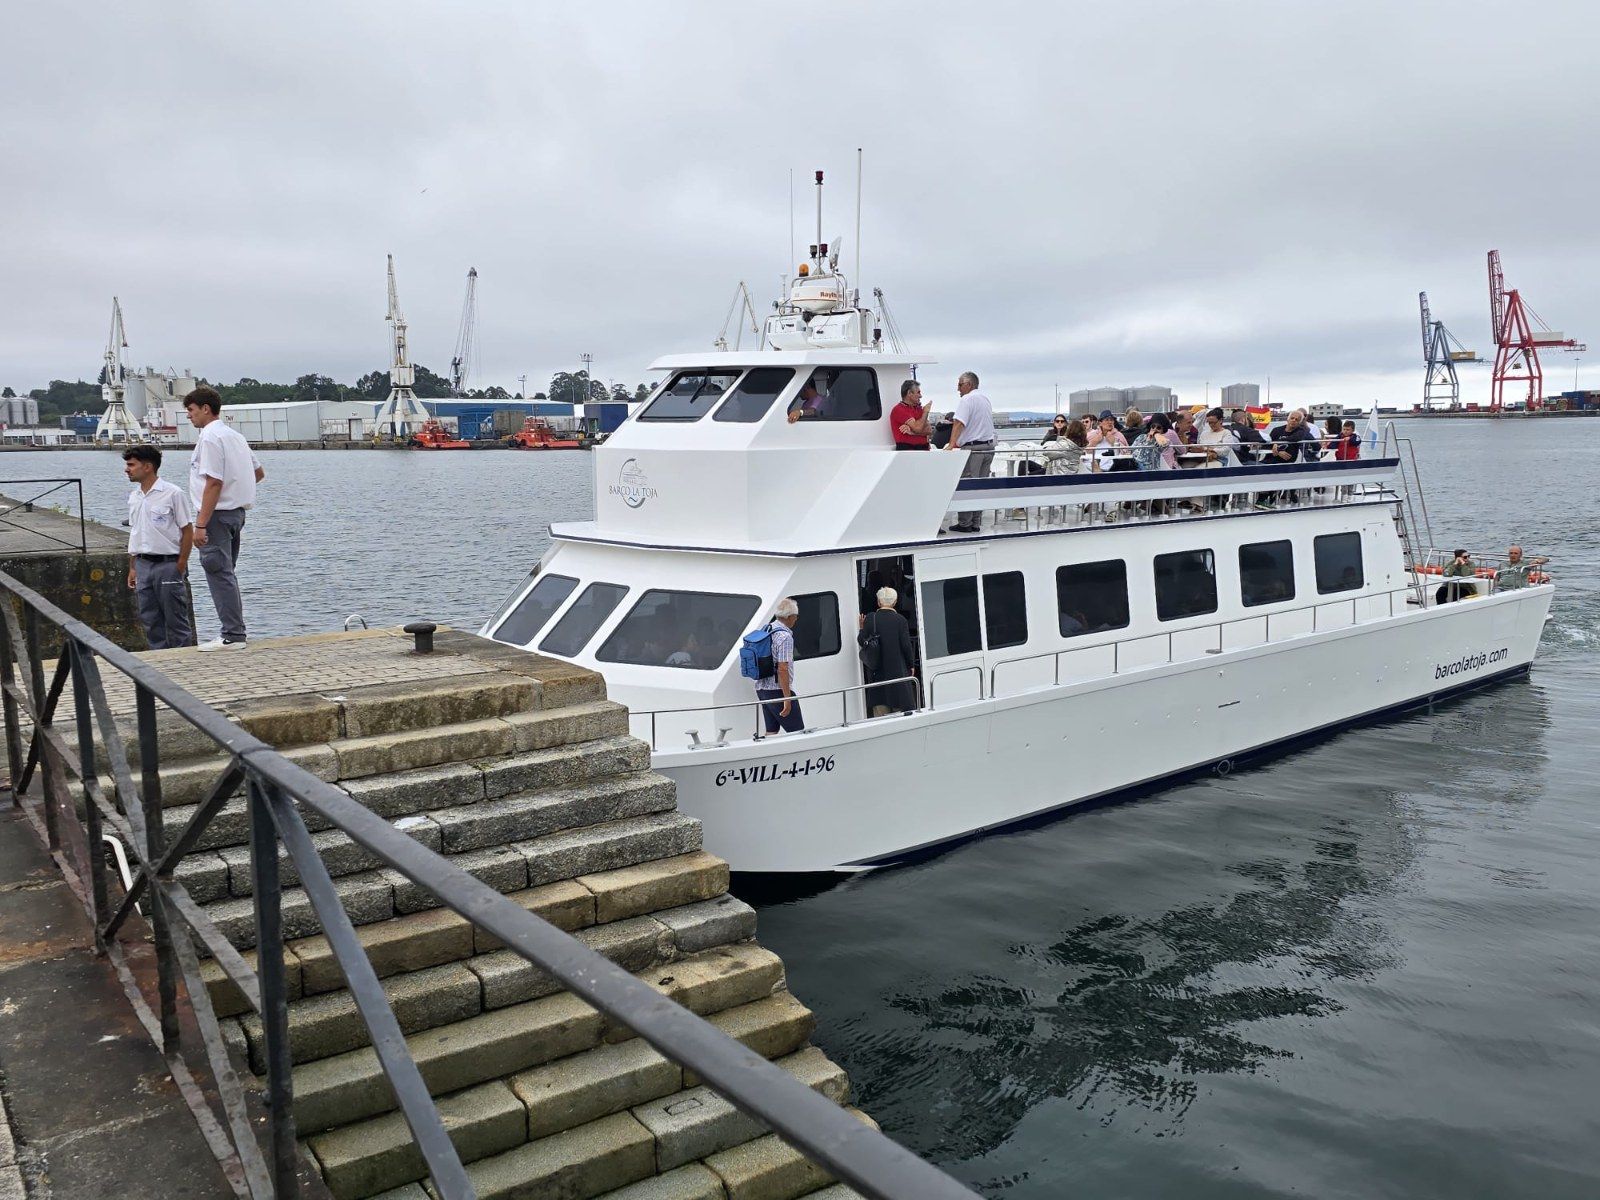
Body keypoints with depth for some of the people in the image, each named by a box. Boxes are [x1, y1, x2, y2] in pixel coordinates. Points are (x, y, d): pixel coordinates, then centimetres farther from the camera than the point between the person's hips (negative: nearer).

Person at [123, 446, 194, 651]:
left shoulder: (173, 493, -9)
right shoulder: (134, 497, 12)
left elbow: (187, 531, -8)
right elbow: (134, 534, 19)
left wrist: (180, 567, -11)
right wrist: (132, 568, 15)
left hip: (168, 564, -7)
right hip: (143, 565, 7)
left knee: (176, 621, -2)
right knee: (150, 620, 10)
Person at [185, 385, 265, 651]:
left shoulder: (210, 437, -14)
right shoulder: (235, 435, 15)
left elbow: (214, 483, -20)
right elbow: (259, 473, 23)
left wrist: (201, 524, -20)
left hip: (217, 512, -10)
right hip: (237, 510, 10)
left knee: (219, 573, -7)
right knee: (226, 573, 15)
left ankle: (233, 636, -6)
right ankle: (234, 633, 18)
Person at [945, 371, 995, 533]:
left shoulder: (966, 400, -9)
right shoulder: (985, 399, 18)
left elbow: (959, 424, -20)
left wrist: (951, 445, -27)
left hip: (973, 448, -8)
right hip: (989, 446, 8)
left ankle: (964, 524, -2)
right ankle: (976, 523, 12)